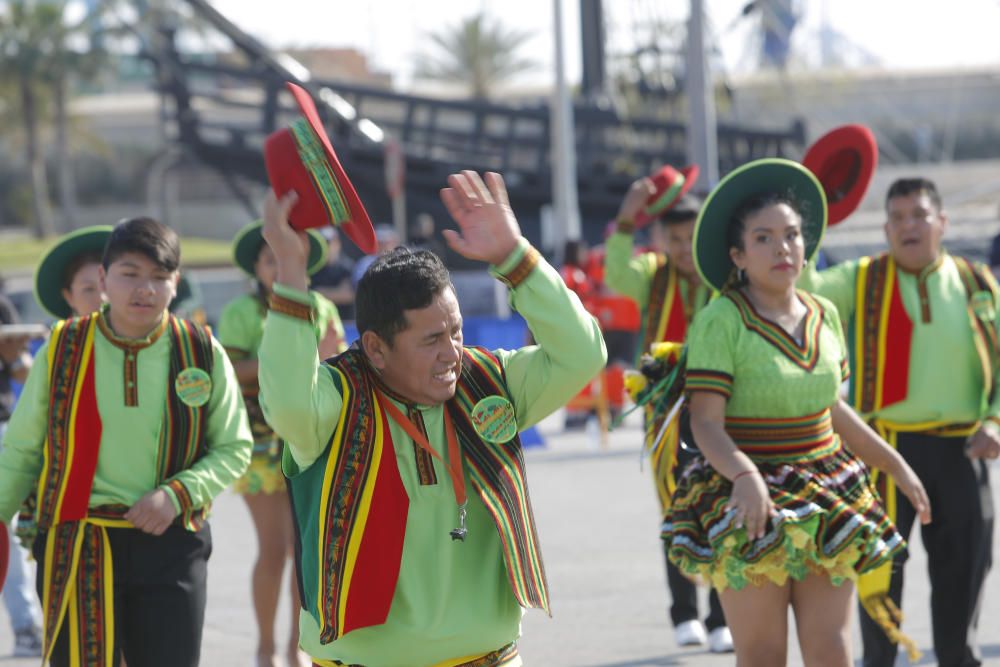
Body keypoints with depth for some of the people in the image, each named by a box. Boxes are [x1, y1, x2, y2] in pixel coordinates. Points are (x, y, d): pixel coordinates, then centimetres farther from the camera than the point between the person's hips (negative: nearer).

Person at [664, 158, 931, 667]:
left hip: (824, 501, 5)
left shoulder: (823, 316, 6)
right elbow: (706, 422, -16)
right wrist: (746, 477, -33)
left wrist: (896, 465, 22)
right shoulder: (720, 320, -12)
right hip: (750, 505, -5)